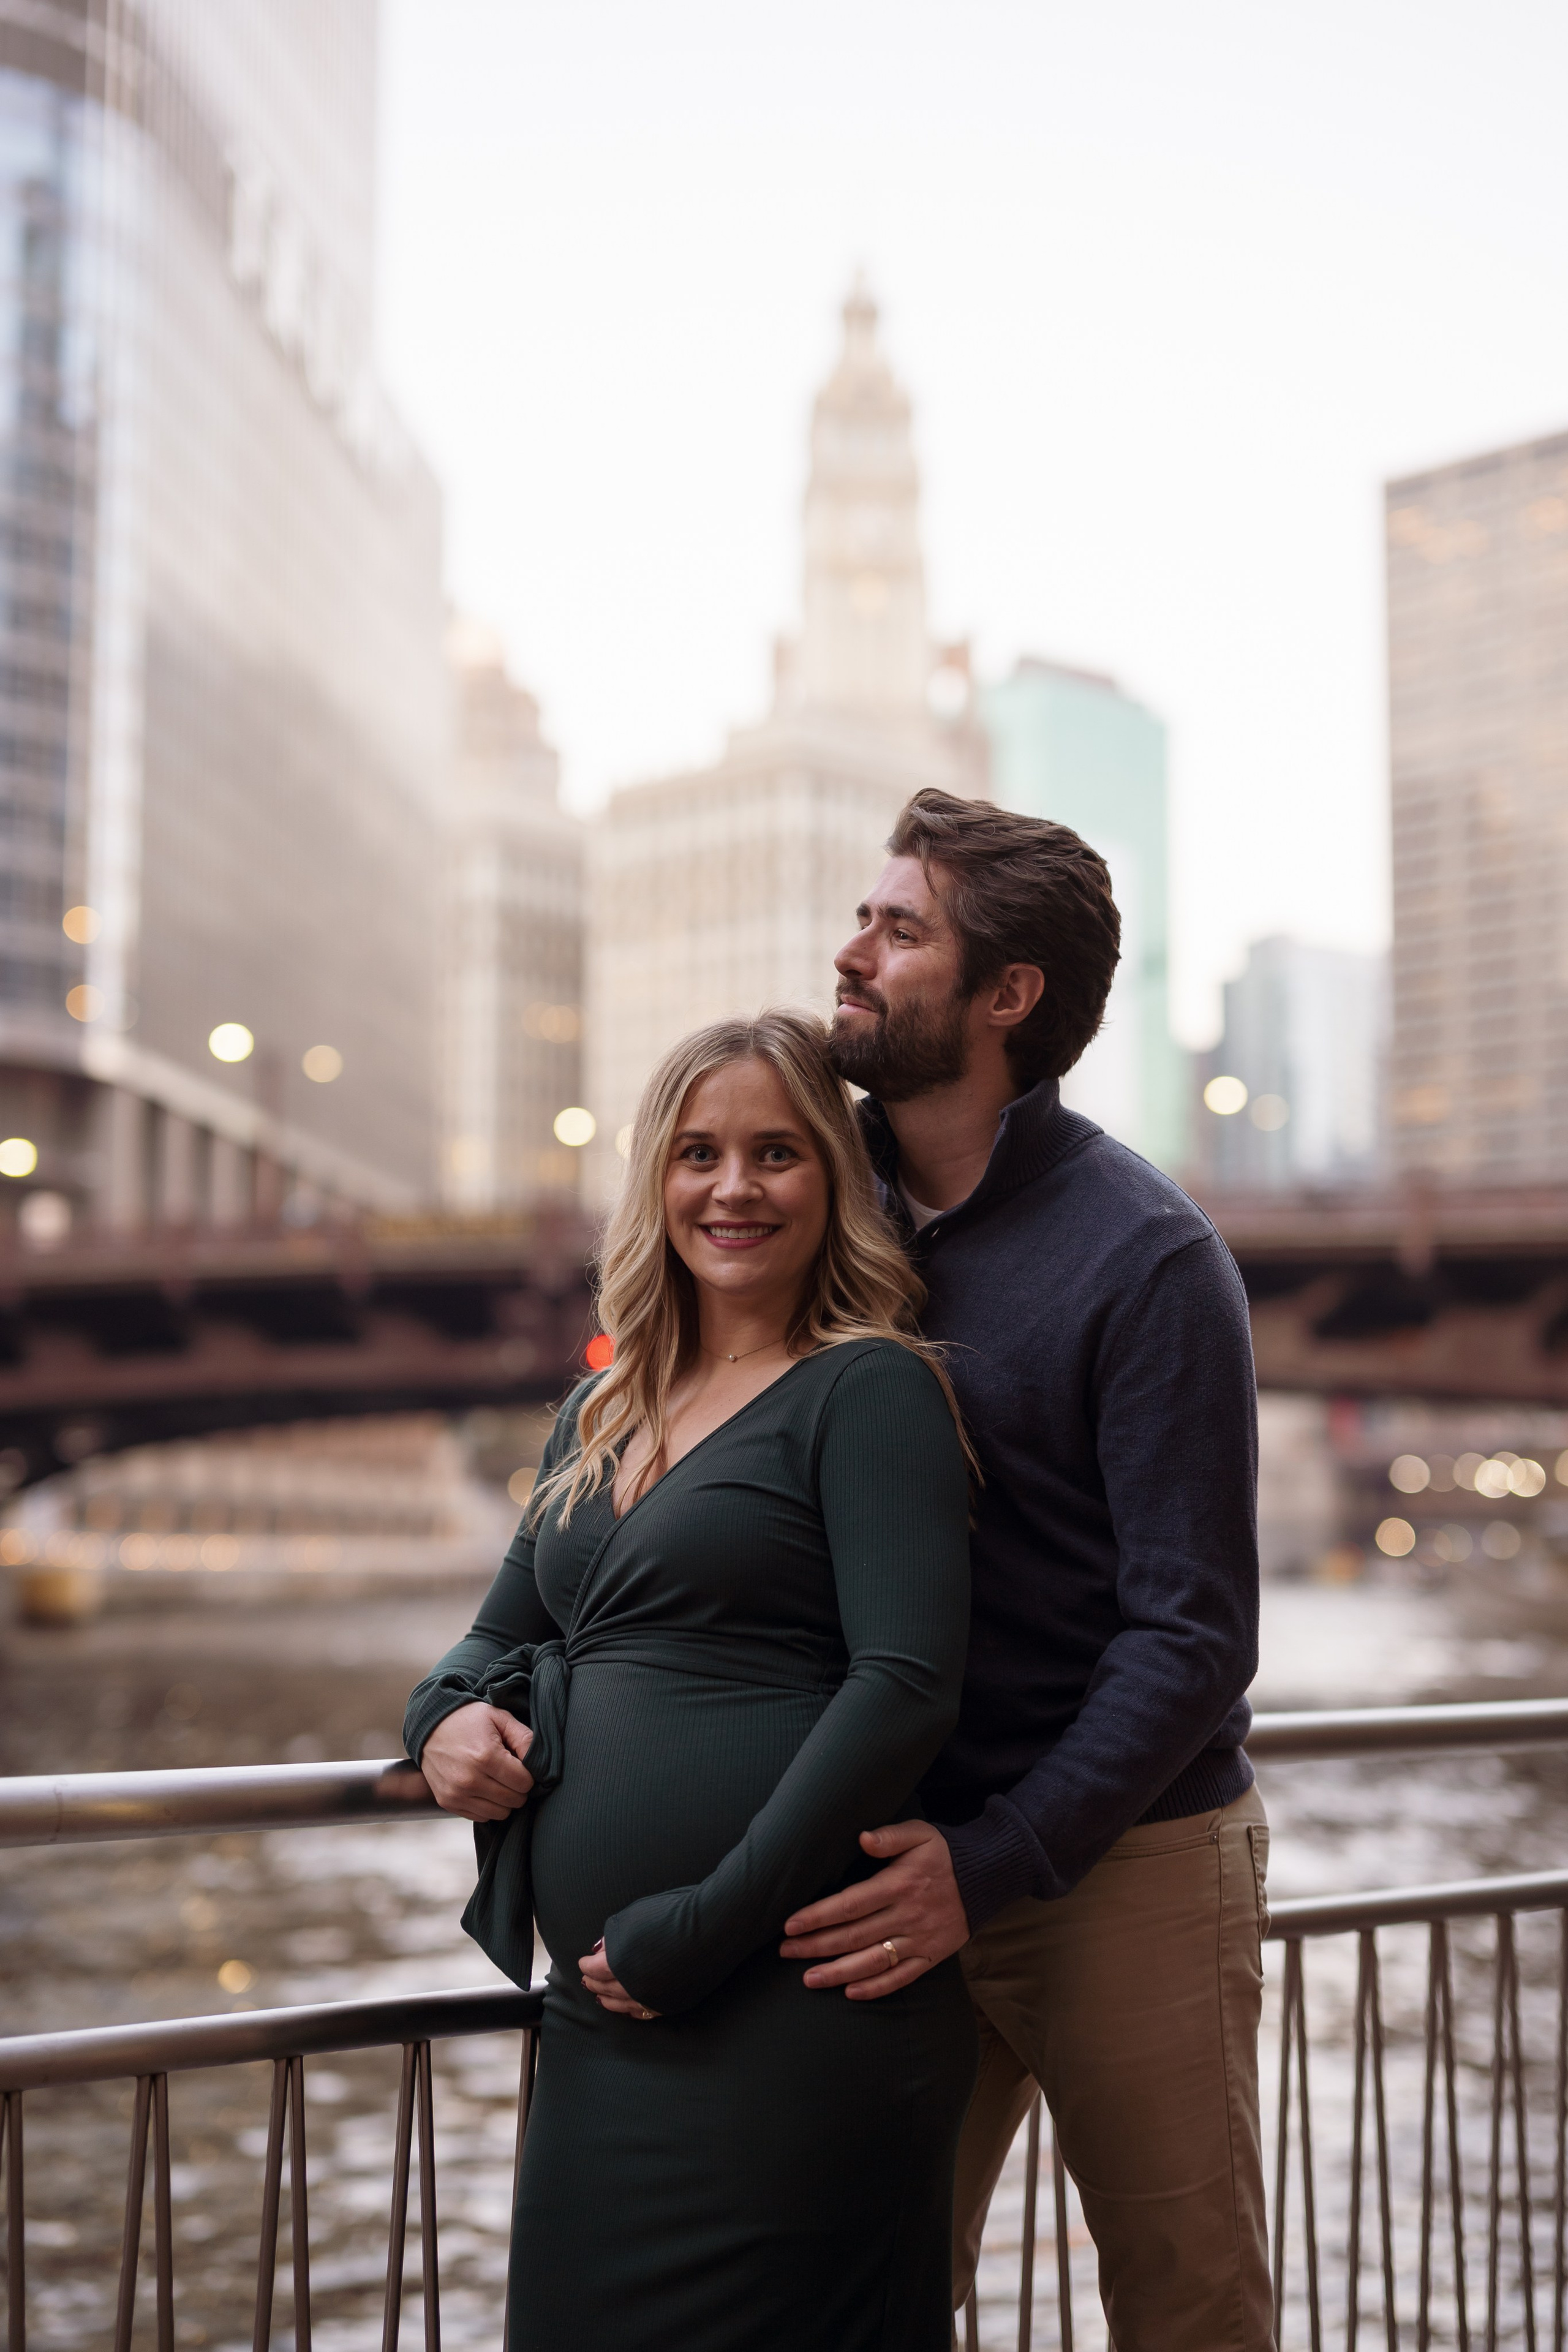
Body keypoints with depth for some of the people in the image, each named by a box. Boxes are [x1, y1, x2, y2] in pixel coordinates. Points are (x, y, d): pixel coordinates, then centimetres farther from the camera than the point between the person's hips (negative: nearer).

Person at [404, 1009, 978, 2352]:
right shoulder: (600, 1419, 16)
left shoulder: (869, 1389, -6)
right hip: (602, 2010, 7)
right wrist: (449, 1717, 2)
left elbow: (908, 1683, -16)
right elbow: (505, 1636, 26)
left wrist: (707, 1924, -18)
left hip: (792, 2010, -7)